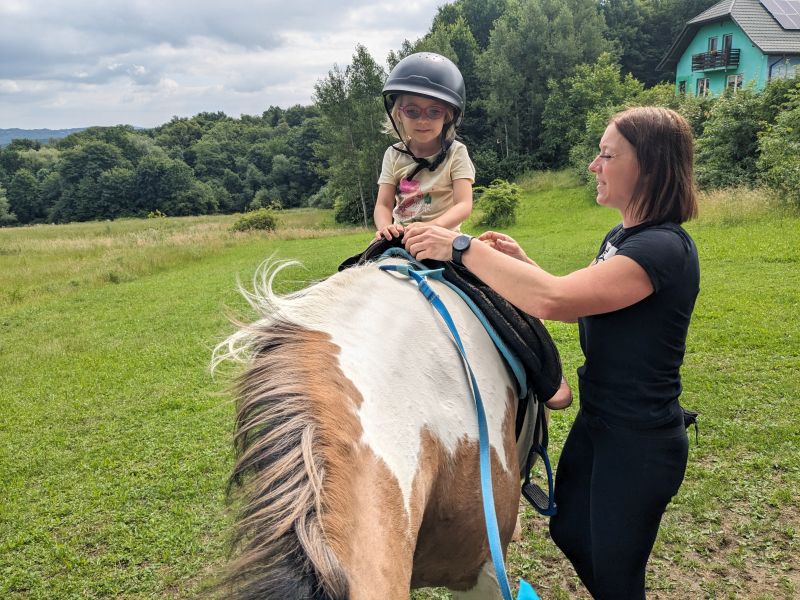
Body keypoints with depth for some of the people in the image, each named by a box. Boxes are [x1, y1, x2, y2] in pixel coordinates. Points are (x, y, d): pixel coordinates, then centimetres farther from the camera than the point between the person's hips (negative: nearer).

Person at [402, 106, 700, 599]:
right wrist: (521, 262, -1)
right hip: (597, 419, 9)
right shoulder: (622, 236, 4)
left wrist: (463, 247, -30)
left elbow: (552, 300, -38)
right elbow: (582, 306, 12)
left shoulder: (664, 249, -27)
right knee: (569, 531, 25)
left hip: (641, 440, -9)